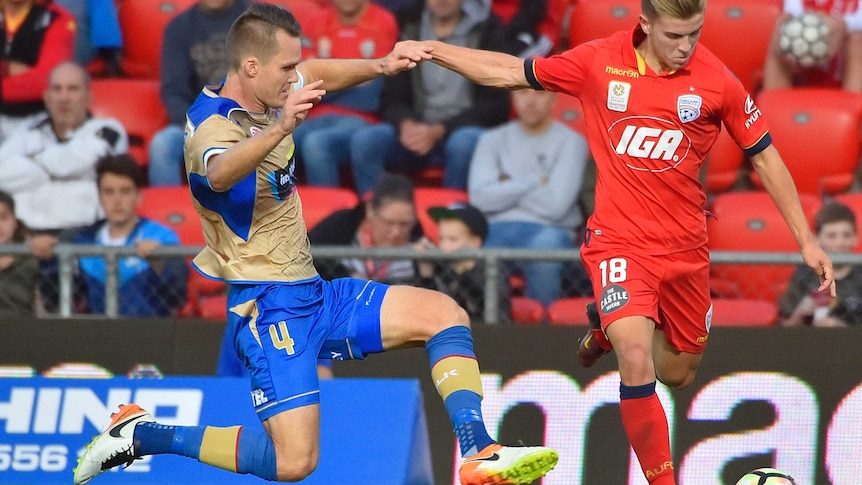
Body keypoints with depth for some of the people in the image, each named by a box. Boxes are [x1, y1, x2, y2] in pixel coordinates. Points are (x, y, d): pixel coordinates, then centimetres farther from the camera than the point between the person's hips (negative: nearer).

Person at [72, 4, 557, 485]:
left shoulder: (263, 99, 5)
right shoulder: (213, 128, -23)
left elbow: (318, 73, 25)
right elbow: (219, 174, -48)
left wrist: (380, 66, 6)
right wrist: (280, 128, -66)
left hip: (312, 291, 10)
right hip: (270, 306, -9)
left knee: (445, 314, 3)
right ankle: (141, 434, -3)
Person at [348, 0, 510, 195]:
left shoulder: (487, 30, 1)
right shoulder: (410, 29, 10)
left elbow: (495, 105, -4)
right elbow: (392, 100, 10)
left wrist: (439, 131, -16)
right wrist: (406, 125, -14)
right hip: (417, 130, 3)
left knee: (465, 142, -37)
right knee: (363, 140, -25)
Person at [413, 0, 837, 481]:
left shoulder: (717, 81, -8)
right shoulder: (600, 62, -8)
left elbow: (765, 157, 3)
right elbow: (509, 72, 5)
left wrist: (807, 241, 3)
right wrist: (430, 49, 0)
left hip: (685, 246, 2)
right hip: (620, 239, -2)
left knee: (678, 373, 16)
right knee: (636, 360, -24)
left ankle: (610, 327, 47)